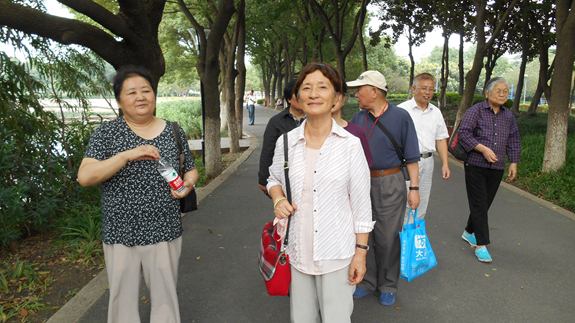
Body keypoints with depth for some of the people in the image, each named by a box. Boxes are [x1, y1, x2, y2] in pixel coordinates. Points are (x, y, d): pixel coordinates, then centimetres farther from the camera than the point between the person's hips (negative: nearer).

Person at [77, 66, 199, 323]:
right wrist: (127, 155, -24)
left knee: (165, 297, 13)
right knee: (122, 301, 13)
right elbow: (84, 177, -13)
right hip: (120, 234, -1)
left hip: (164, 232, 1)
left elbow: (191, 170, 15)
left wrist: (188, 183, -8)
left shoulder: (173, 132, 4)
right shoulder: (107, 133, -1)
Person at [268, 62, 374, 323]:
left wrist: (361, 252, -4)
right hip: (297, 250, 3)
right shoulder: (286, 142, -3)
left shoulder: (350, 144, -9)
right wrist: (278, 199, -6)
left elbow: (361, 204, -4)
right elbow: (274, 178, 16)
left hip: (337, 253, -2)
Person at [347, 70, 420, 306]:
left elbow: (411, 156, -3)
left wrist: (414, 187, -7)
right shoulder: (358, 118, 7)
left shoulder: (400, 117, -4)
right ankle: (367, 282, 29)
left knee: (387, 238, 5)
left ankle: (388, 286, 26)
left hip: (390, 184, -4)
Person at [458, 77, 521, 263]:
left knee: (485, 203, 12)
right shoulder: (476, 111, -4)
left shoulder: (508, 115, 13)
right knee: (479, 204, -5)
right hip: (476, 165, -5)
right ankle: (481, 245, 1)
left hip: (497, 168, 5)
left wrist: (514, 162, 13)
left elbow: (514, 141, 19)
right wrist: (483, 149, -19)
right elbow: (464, 133, -12)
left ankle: (469, 232, 32)